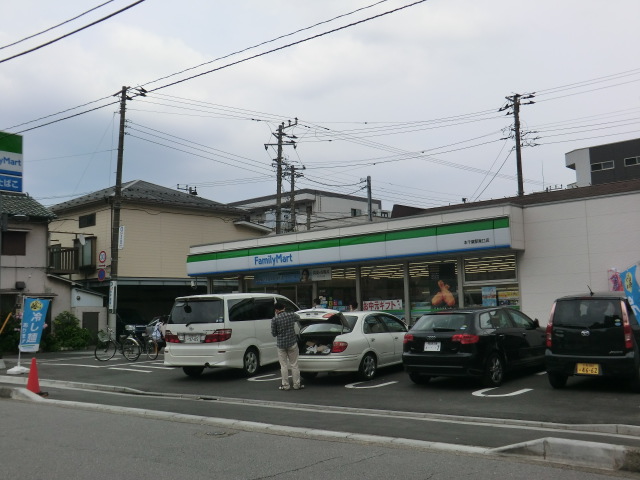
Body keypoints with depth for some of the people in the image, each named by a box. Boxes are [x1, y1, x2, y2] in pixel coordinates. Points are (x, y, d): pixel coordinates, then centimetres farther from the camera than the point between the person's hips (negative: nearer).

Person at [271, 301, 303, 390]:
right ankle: (296, 384, 14)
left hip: (281, 344, -2)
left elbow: (273, 333, -5)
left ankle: (285, 385, 11)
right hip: (292, 343, 2)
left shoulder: (274, 320, -11)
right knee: (294, 365, 9)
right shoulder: (291, 315, -5)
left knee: (284, 365, 8)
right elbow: (299, 319, 17)